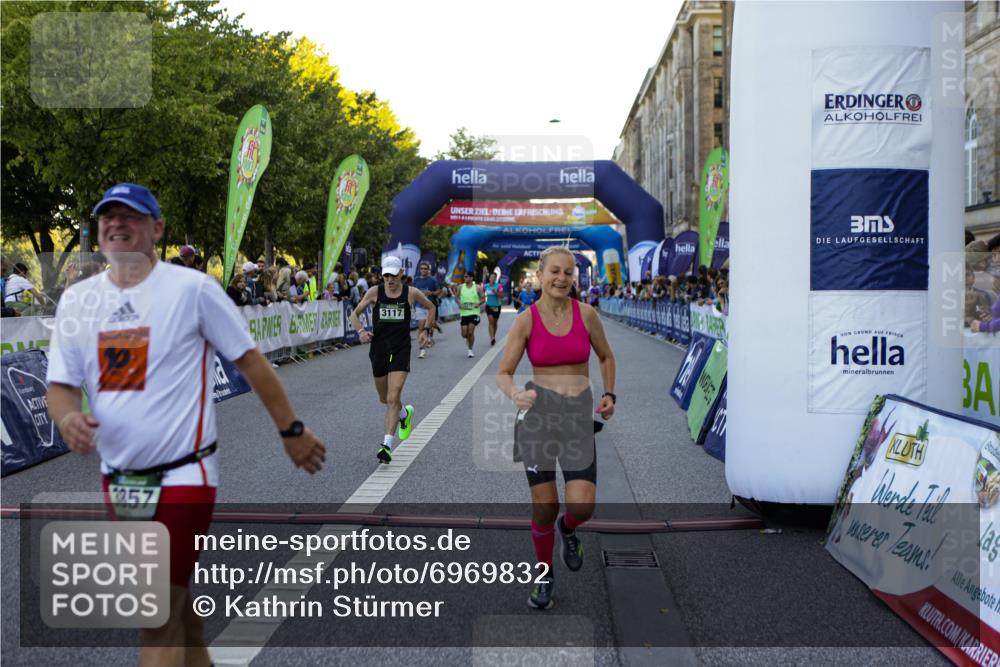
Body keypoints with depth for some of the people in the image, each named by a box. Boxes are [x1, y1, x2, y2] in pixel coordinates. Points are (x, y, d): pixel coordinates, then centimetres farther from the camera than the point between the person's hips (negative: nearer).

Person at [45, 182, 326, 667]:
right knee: (173, 599, 21)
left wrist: (291, 430, -2)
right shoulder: (76, 300, 5)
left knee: (159, 618, -8)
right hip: (119, 480, 6)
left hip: (182, 476, -6)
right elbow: (61, 384, 7)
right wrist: (67, 417, -16)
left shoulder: (192, 288, -10)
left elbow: (249, 360, -4)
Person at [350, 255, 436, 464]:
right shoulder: (374, 292, 0)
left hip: (401, 350, -3)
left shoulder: (411, 293, -1)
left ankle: (387, 445, -16)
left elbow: (431, 307, 18)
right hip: (379, 349, 3)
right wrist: (361, 331, -11)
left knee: (393, 398, -15)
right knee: (384, 398, 16)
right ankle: (405, 413, 49)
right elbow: (355, 314, 8)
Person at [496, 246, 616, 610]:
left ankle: (567, 529, 28)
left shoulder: (586, 314, 1)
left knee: (582, 506, -11)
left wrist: (609, 395, 4)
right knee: (544, 508, 1)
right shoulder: (525, 320, -3)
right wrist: (515, 394, -25)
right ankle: (544, 574, 28)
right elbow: (503, 374, -3)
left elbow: (606, 356, 17)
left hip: (578, 416, 1)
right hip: (537, 412, -1)